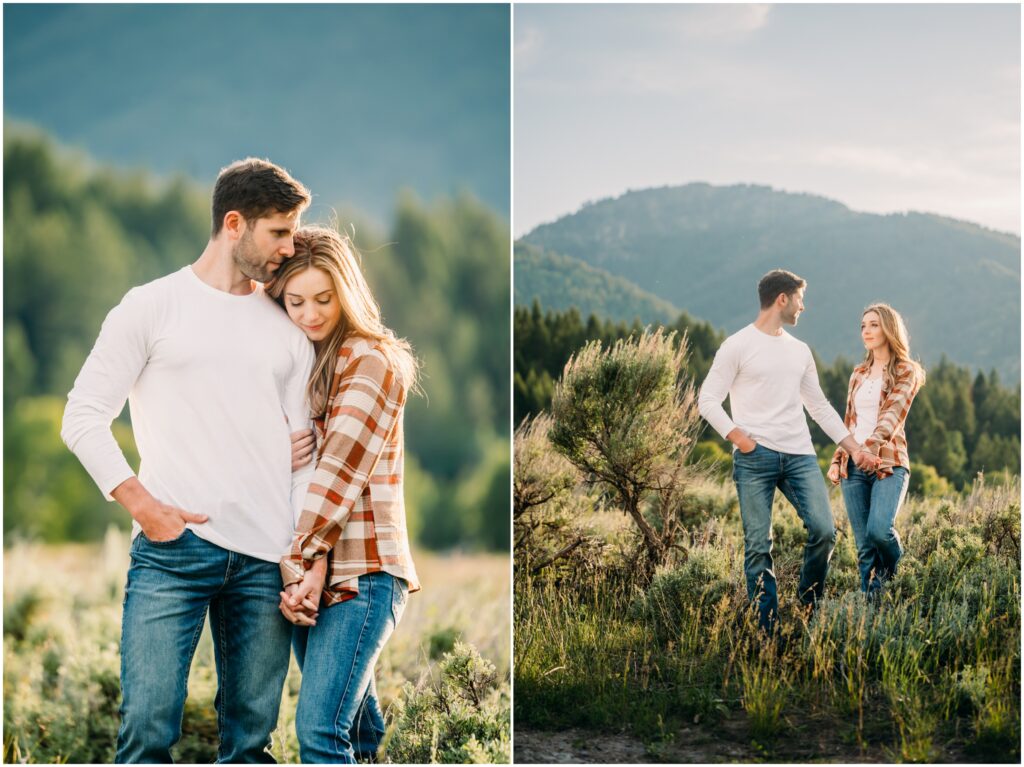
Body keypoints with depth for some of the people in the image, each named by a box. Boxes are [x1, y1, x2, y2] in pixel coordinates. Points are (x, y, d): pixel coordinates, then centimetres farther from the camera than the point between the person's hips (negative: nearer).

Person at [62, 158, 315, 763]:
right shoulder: (151, 307, 5)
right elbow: (84, 418, 2)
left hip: (265, 559, 3)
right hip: (173, 549, -3)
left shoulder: (289, 328, 15)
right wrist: (142, 504, -7)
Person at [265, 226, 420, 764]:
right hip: (311, 573, 7)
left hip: (360, 573, -7)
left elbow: (340, 471, -14)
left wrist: (305, 562, -14)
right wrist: (299, 568, -9)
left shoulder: (371, 360, -7)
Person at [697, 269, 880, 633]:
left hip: (799, 456, 5)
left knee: (824, 530, -10)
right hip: (755, 458, -5)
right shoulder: (738, 346, 0)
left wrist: (855, 448, 18)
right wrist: (738, 437, -16)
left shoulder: (800, 351, 19)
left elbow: (819, 406, 24)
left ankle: (808, 604, 12)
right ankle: (766, 629, 3)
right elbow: (708, 400, -2)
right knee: (758, 544, -3)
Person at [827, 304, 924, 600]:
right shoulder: (858, 375, 18)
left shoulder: (906, 372, 1)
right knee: (864, 546, 0)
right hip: (853, 466, 5)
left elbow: (893, 414, -15)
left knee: (879, 530, -23)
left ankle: (899, 575, 7)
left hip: (888, 464, -5)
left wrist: (872, 442, -33)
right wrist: (837, 460, 11)